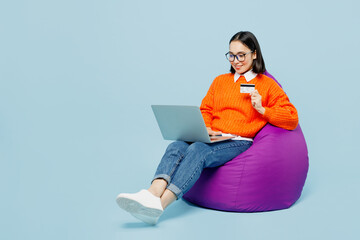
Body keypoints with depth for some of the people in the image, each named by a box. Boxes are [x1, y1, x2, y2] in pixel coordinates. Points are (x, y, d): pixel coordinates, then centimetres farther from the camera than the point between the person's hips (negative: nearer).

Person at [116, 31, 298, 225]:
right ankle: (152, 194, -51)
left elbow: (292, 119, 6)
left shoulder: (267, 85, 12)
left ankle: (159, 204, -50)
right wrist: (205, 128, 1)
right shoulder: (220, 81, 26)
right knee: (176, 147, -29)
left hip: (240, 142, -4)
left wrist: (261, 109, -7)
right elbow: (205, 110, 23)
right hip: (213, 138, 5)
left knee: (198, 150, -35)